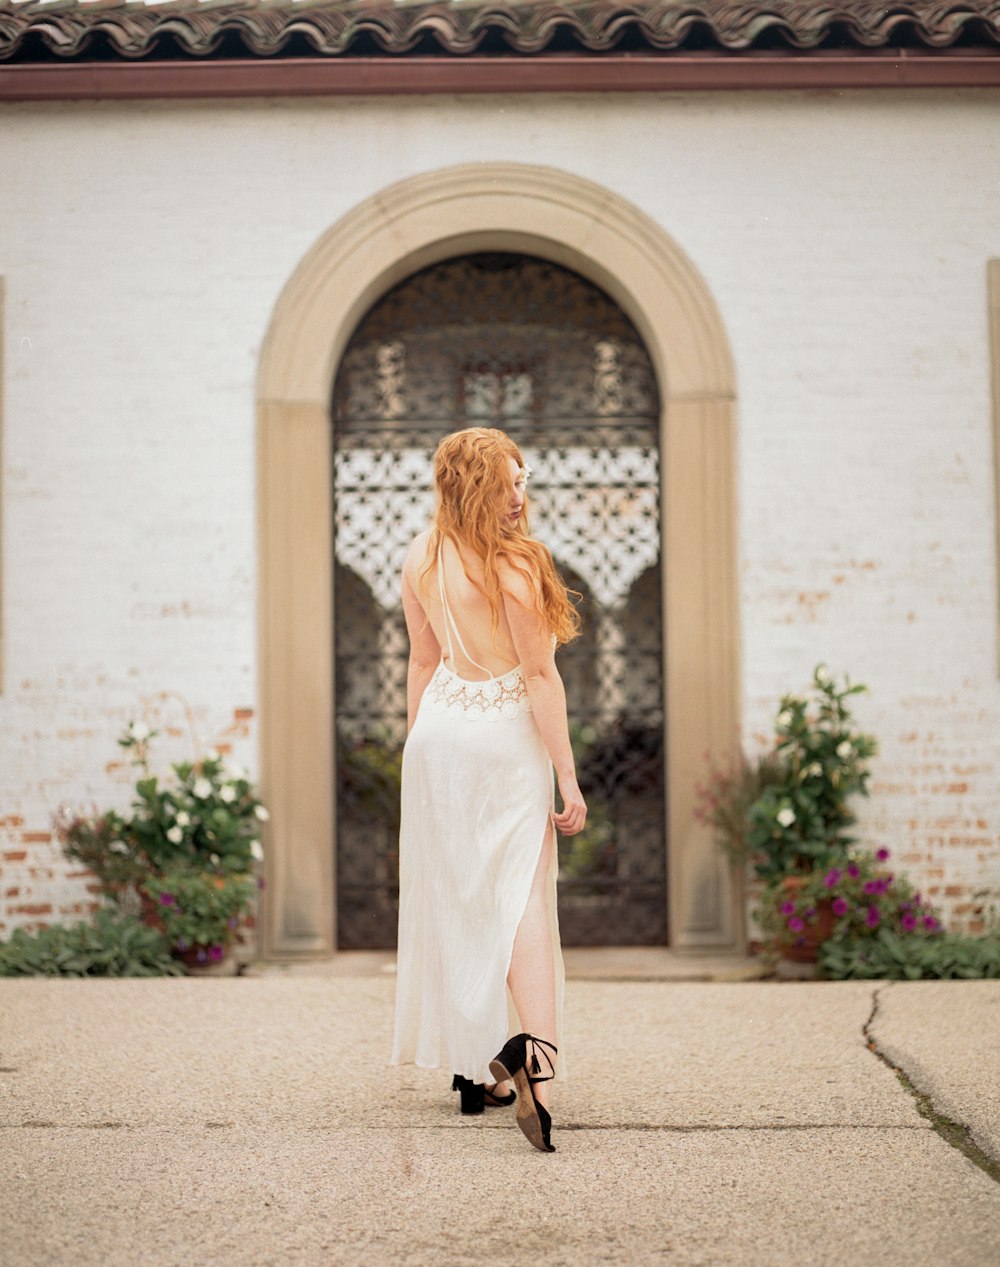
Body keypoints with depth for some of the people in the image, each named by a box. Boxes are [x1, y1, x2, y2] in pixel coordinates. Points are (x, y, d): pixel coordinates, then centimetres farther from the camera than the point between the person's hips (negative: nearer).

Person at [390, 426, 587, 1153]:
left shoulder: (422, 559, 4)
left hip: (438, 734, 6)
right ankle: (534, 1049, -26)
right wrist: (568, 778, -11)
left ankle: (475, 1068, 20)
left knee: (454, 901, 12)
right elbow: (540, 677, -15)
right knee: (521, 898, -7)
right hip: (505, 738, -6)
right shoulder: (512, 566, -16)